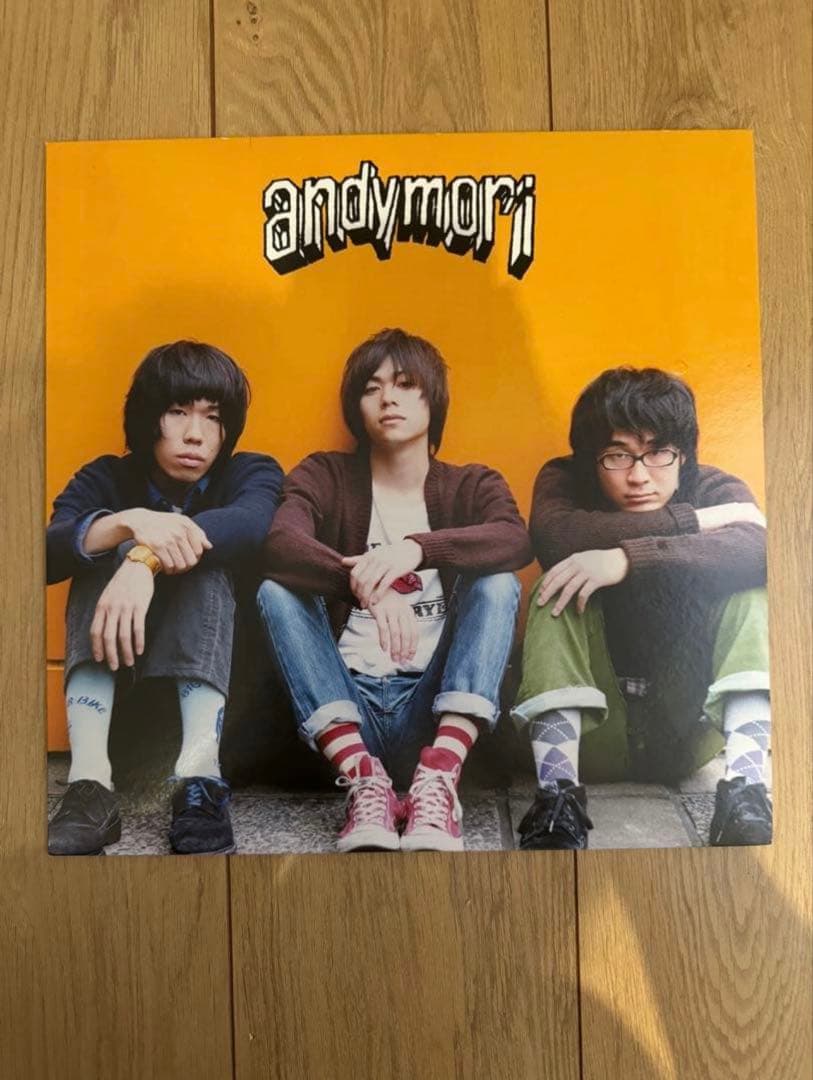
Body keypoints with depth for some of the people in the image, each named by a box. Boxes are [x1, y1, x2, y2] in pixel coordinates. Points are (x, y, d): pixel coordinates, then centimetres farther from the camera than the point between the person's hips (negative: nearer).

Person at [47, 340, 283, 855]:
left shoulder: (252, 472, -4)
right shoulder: (104, 479, -1)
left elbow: (250, 523, -31)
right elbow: (45, 554, -21)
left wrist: (146, 558, -46)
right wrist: (129, 523, -40)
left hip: (220, 662, -1)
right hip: (111, 665, 2)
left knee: (203, 558, -27)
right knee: (103, 550, -23)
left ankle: (200, 780, -45)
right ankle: (90, 782, -41)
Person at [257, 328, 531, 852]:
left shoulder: (471, 485, 8)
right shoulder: (325, 475, 7)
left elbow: (517, 541, -16)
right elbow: (280, 544, -17)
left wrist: (418, 548, -33)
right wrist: (367, 585, -35)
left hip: (432, 704, 0)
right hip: (346, 702, 1)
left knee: (498, 584, -20)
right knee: (277, 592, -20)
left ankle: (438, 780, -33)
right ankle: (364, 779, -32)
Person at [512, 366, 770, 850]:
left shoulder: (716, 489, -6)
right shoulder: (565, 480, -6)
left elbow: (759, 547, -30)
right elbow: (554, 535, -32)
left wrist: (627, 559, -42)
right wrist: (693, 521, -26)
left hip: (692, 723, 1)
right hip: (589, 724, -1)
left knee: (745, 583, -19)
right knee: (560, 586, -25)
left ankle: (746, 791, -32)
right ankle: (557, 795, -35)